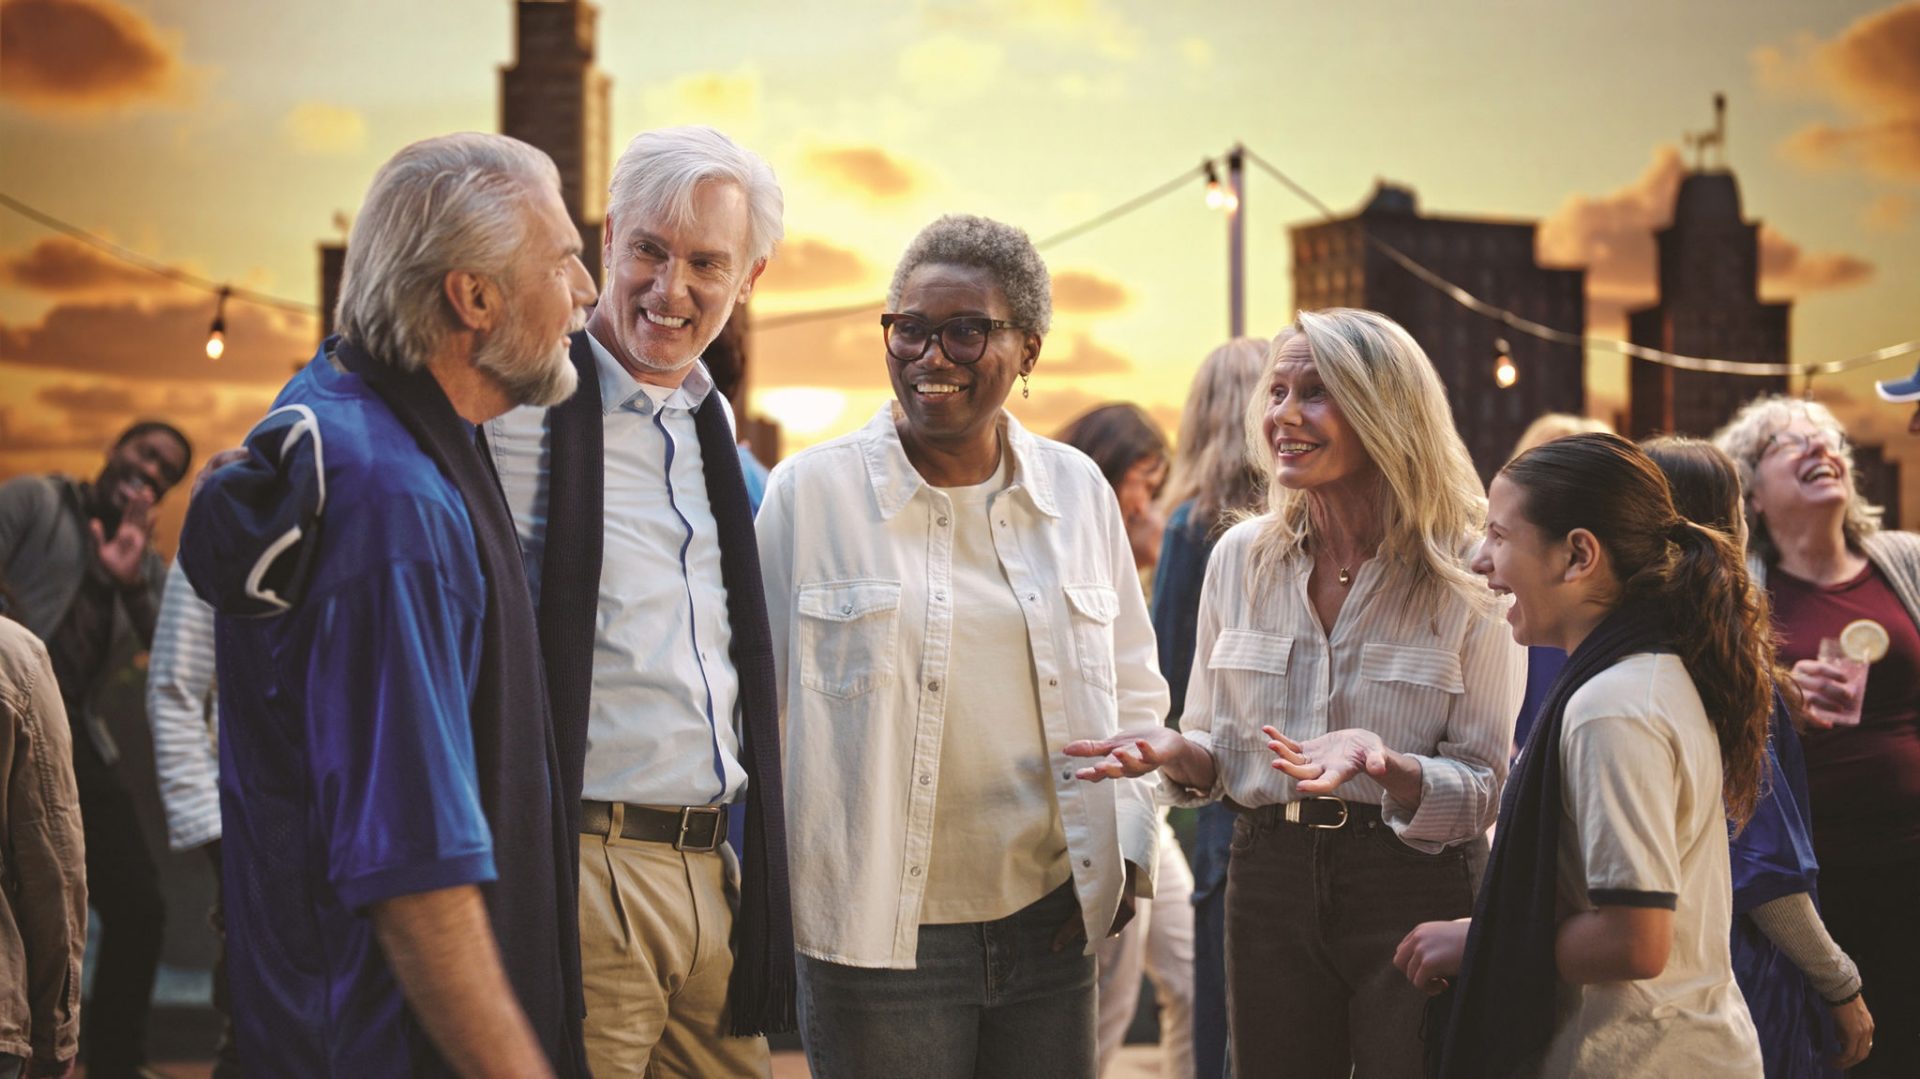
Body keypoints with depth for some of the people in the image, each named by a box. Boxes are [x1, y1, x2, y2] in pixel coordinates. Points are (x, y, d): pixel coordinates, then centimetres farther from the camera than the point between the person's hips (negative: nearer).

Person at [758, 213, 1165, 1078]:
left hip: (1049, 925, 3)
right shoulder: (810, 491, -3)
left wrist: (1126, 846, 6)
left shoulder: (1078, 492, 7)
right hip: (876, 938, -3)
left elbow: (1134, 689, 16)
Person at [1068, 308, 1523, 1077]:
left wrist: (1386, 767, -27)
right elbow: (1214, 751, 11)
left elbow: (1485, 790, -8)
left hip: (1414, 897, -3)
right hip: (1271, 878, 3)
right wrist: (1173, 751, -12)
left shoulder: (1467, 579, -7)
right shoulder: (1241, 557, 4)